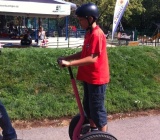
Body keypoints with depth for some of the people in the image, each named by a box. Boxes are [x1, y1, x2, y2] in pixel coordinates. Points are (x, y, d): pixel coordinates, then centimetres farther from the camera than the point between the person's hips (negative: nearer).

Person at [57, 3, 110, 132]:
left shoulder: (97, 34, -21)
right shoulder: (89, 33, 9)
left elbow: (92, 58, -28)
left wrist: (69, 63, -30)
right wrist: (66, 57, 8)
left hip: (97, 79, -10)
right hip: (89, 77, 10)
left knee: (97, 109, 0)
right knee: (88, 107, 20)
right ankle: (93, 130, 36)